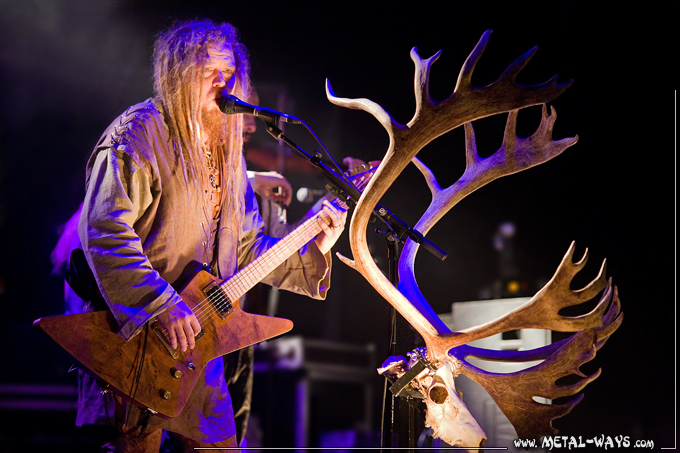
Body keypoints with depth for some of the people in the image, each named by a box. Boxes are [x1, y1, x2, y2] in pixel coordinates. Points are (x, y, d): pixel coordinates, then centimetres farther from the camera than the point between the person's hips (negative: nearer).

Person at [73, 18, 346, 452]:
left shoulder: (225, 149, 15)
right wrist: (163, 306, -25)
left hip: (198, 340, 8)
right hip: (135, 333, -8)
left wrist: (310, 250, 3)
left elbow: (246, 248, 17)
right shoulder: (138, 133, -11)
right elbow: (105, 233, -21)